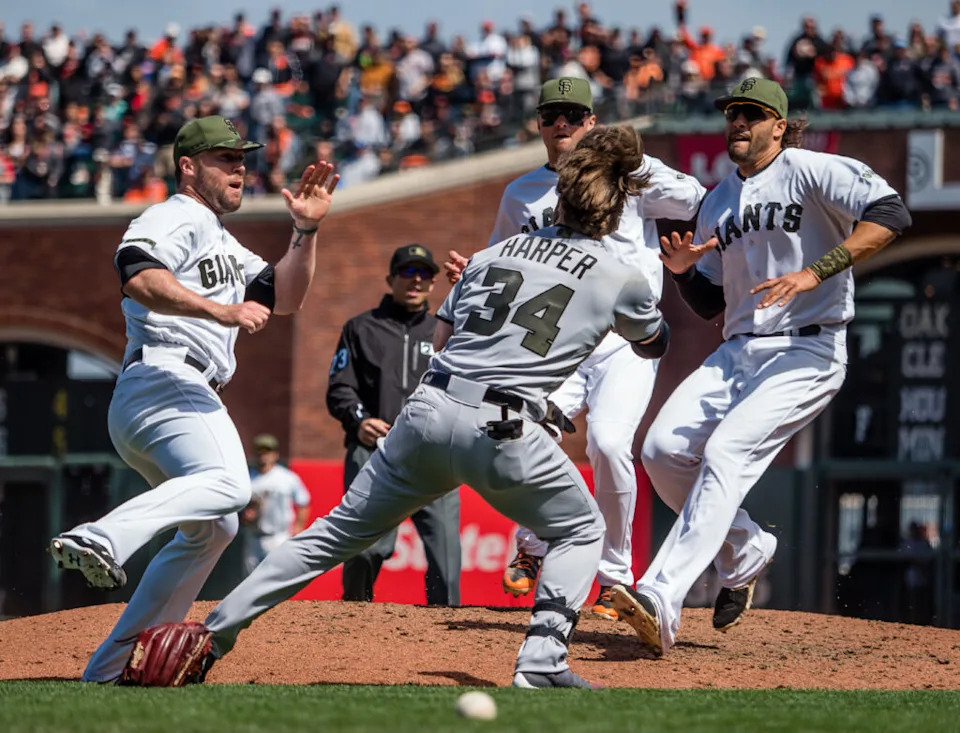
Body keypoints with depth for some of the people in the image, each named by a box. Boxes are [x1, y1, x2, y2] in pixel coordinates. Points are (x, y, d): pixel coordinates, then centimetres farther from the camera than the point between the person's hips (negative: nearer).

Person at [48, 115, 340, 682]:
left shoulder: (224, 245, 31)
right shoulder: (172, 221, -1)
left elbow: (284, 299, 24)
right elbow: (140, 279, -22)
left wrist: (307, 231, 13)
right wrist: (223, 311, -30)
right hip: (163, 379, -11)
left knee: (213, 526, 18)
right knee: (229, 484, -33)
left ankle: (111, 668, 14)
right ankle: (103, 539, -50)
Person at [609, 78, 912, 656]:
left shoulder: (812, 172, -5)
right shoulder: (718, 203, 17)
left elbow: (891, 214, -21)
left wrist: (815, 272, -27)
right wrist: (685, 270, -1)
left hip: (807, 354, -7)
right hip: (737, 354, 7)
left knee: (727, 453, -23)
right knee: (664, 449, -8)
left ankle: (661, 602, -31)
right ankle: (744, 551, 16)